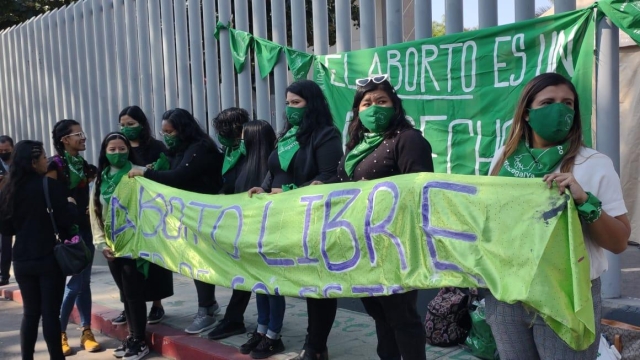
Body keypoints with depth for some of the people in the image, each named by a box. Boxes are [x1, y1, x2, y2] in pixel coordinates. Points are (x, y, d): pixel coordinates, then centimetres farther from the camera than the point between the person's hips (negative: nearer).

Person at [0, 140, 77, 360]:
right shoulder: (50, 185, -14)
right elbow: (66, 220, -14)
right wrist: (71, 205, 4)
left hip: (22, 260, 5)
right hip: (50, 259, -5)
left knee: (30, 312, 14)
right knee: (50, 313, 1)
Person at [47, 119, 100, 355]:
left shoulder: (84, 165, 12)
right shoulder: (55, 165, -10)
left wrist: (92, 208, 7)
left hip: (84, 227, 7)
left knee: (84, 281, 9)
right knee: (75, 282, -7)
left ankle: (86, 331, 15)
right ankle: (59, 333, 7)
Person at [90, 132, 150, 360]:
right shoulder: (101, 179, 11)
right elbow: (95, 212, 11)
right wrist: (101, 243, 3)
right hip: (111, 247, 6)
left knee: (134, 292, -2)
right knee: (125, 292, 13)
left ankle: (140, 341, 8)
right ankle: (132, 336, 24)